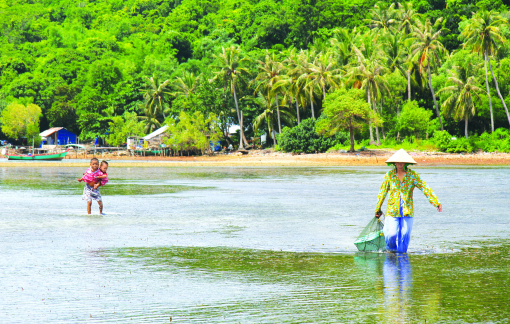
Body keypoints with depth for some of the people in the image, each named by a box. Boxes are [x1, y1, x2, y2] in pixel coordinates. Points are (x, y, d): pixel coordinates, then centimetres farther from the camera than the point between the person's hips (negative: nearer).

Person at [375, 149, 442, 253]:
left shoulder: (412, 175, 0)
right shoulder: (389, 175, 2)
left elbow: (425, 188, -5)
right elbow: (382, 193, 10)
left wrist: (436, 202, -16)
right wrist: (378, 210, 15)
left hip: (407, 211, 0)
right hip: (392, 211, 0)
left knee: (405, 235, -1)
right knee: (392, 234, -8)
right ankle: (391, 248, 24)